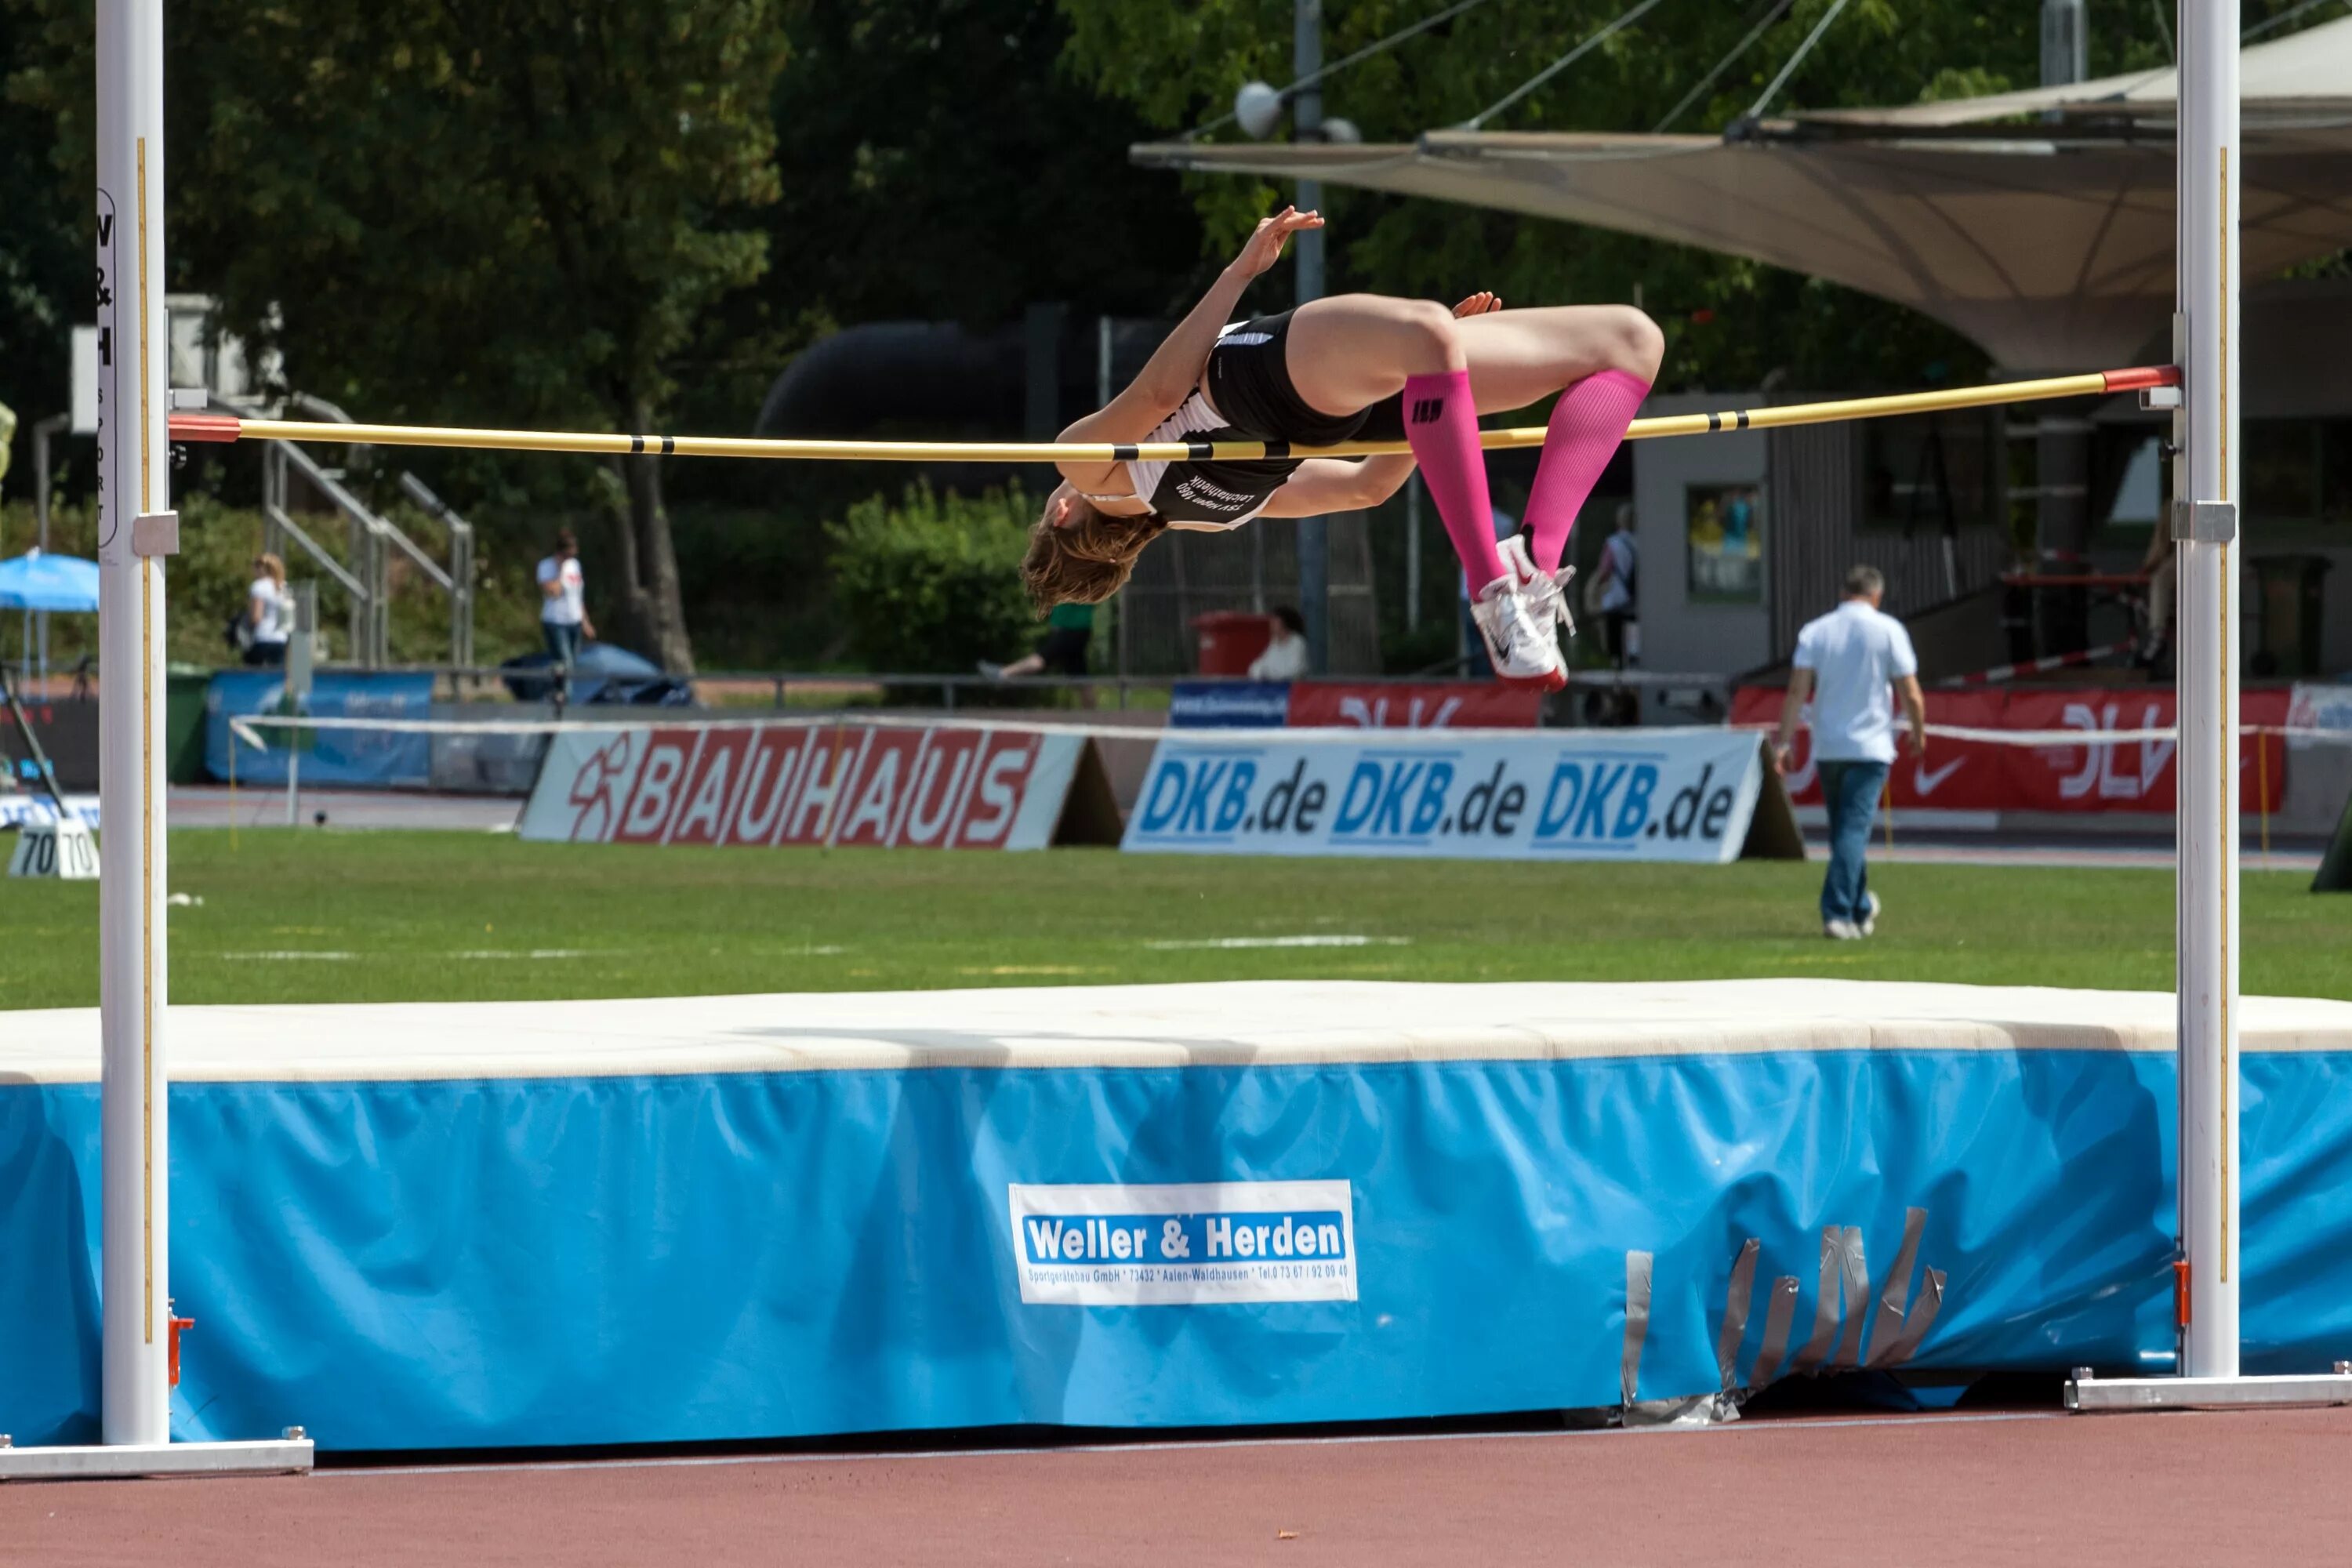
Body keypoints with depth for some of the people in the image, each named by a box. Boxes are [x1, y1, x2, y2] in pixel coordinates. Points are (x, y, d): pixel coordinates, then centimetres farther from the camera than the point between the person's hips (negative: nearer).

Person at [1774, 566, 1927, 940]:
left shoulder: (1815, 631, 4)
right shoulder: (1887, 630, -3)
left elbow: (1797, 689, -4)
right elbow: (1911, 694, -4)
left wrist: (1785, 741, -4)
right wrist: (1919, 737, 12)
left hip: (1826, 749, 3)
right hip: (1870, 747, -3)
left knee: (1845, 830, 16)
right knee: (1854, 829, -7)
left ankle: (1861, 909, 29)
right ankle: (1838, 913, -19)